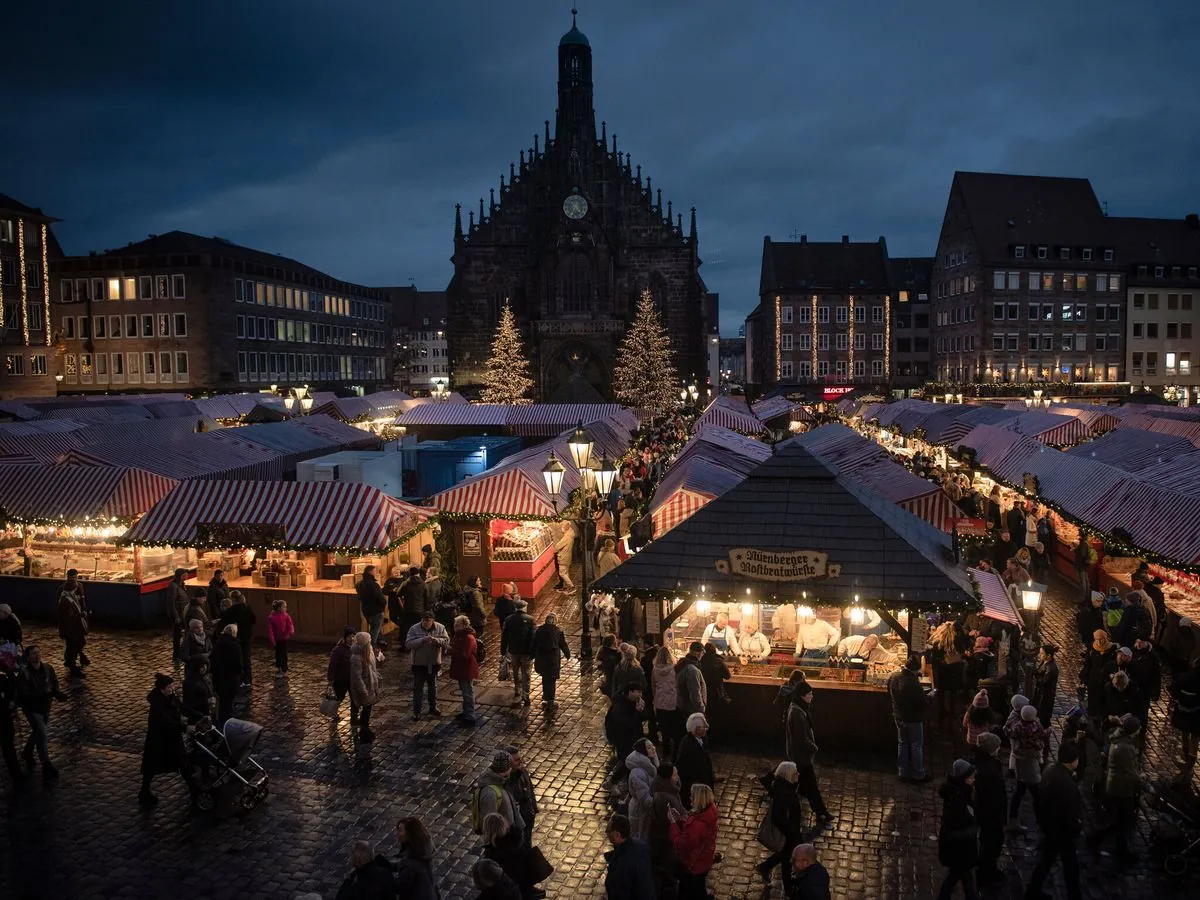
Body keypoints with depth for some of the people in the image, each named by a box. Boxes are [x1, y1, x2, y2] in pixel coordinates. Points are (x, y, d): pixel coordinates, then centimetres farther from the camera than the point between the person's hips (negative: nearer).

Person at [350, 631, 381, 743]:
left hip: (370, 685, 9)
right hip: (364, 687, -9)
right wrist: (363, 691, -24)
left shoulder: (367, 652, 0)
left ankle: (365, 730, 38)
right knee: (365, 709, 4)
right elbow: (357, 676, -26)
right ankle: (364, 735, 20)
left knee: (368, 708, 21)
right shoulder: (356, 657, -28)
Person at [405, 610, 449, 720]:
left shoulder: (440, 628, -8)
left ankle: (433, 707, 35)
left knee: (433, 686, 19)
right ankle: (416, 711, 15)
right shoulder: (414, 629, -14)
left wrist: (436, 640, -30)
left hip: (434, 663, 2)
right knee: (417, 688, 4)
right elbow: (408, 644, -19)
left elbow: (446, 640, -11)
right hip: (419, 663, -2)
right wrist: (422, 640, -32)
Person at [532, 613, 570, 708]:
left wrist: (533, 656, 12)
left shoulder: (539, 630, -2)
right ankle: (550, 702, 11)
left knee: (545, 677, 22)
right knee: (552, 679, 7)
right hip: (553, 658, -2)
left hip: (541, 657, 2)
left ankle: (545, 698, 28)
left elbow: (534, 644, 2)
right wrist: (567, 654, 18)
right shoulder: (558, 631, -7)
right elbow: (563, 644, 2)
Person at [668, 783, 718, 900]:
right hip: (701, 863, 8)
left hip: (693, 866, -8)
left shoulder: (697, 824, -40)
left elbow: (682, 845, -28)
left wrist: (673, 823, -23)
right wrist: (680, 819, -7)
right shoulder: (707, 815, -10)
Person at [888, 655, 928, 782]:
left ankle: (903, 773, 29)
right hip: (913, 718, -6)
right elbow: (922, 702, -23)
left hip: (899, 717, 7)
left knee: (902, 744, 20)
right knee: (916, 746, 11)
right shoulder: (913, 683, -32)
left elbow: (890, 694, 7)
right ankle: (918, 775, 24)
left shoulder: (893, 678, -8)